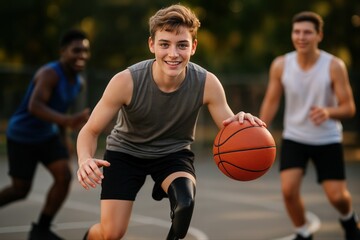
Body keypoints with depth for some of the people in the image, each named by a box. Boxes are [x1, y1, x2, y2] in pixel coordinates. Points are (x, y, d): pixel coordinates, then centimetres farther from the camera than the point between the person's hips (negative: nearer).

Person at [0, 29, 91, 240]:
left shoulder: (79, 82, -1)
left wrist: (64, 137, 19)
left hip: (48, 136, 6)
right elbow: (35, 106, -42)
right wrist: (68, 121, -56)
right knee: (21, 190, 1)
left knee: (64, 176, -13)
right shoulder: (50, 73, -27)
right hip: (22, 137, -6)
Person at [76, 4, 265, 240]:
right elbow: (90, 131, -20)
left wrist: (241, 125, -43)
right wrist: (85, 160, -43)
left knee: (185, 200, -31)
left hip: (174, 153, 1)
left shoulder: (207, 83, -24)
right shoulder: (126, 81, -28)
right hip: (125, 151, -1)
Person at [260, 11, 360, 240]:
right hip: (294, 138, 2)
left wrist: (328, 112, -36)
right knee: (289, 190, -15)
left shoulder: (334, 66, -17)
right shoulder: (281, 65, -10)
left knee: (337, 196, -2)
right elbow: (271, 102, 1)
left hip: (327, 141, -1)